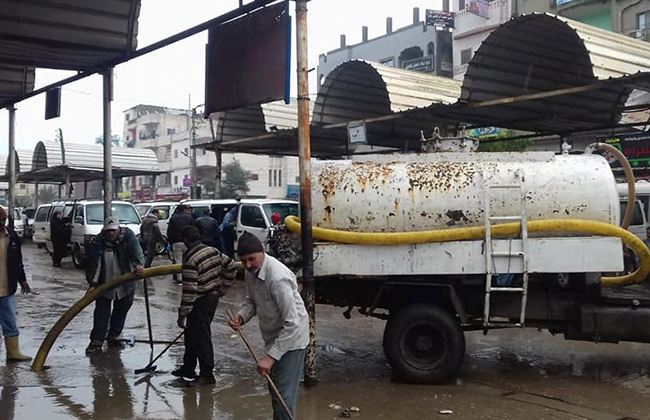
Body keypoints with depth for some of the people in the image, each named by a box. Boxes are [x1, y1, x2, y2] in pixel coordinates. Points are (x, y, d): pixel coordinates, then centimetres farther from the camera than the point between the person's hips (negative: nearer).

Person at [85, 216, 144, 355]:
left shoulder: (128, 235, -11)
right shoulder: (98, 242, -12)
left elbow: (135, 250, -25)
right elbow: (93, 263, -14)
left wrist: (138, 264, -45)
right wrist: (92, 283, -21)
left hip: (125, 283, 2)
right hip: (104, 283, -1)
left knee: (122, 309, 13)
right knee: (101, 312, -3)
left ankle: (113, 335, 29)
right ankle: (96, 341, -1)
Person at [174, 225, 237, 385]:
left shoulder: (190, 259, -21)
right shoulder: (213, 251, 2)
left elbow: (189, 290, -22)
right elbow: (231, 266, 11)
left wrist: (182, 314, -16)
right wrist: (223, 287, 16)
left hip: (200, 301, -9)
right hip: (213, 296, 9)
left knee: (201, 337, 2)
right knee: (192, 334, 20)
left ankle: (206, 374, 10)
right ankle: (188, 368, 32)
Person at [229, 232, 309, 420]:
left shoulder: (277, 277, -32)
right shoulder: (251, 271, -5)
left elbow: (292, 323, -31)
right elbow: (252, 300, 11)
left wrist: (271, 356, -30)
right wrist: (241, 316, -11)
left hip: (290, 337, -9)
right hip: (273, 337, 9)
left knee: (284, 392, -8)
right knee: (274, 388, 21)